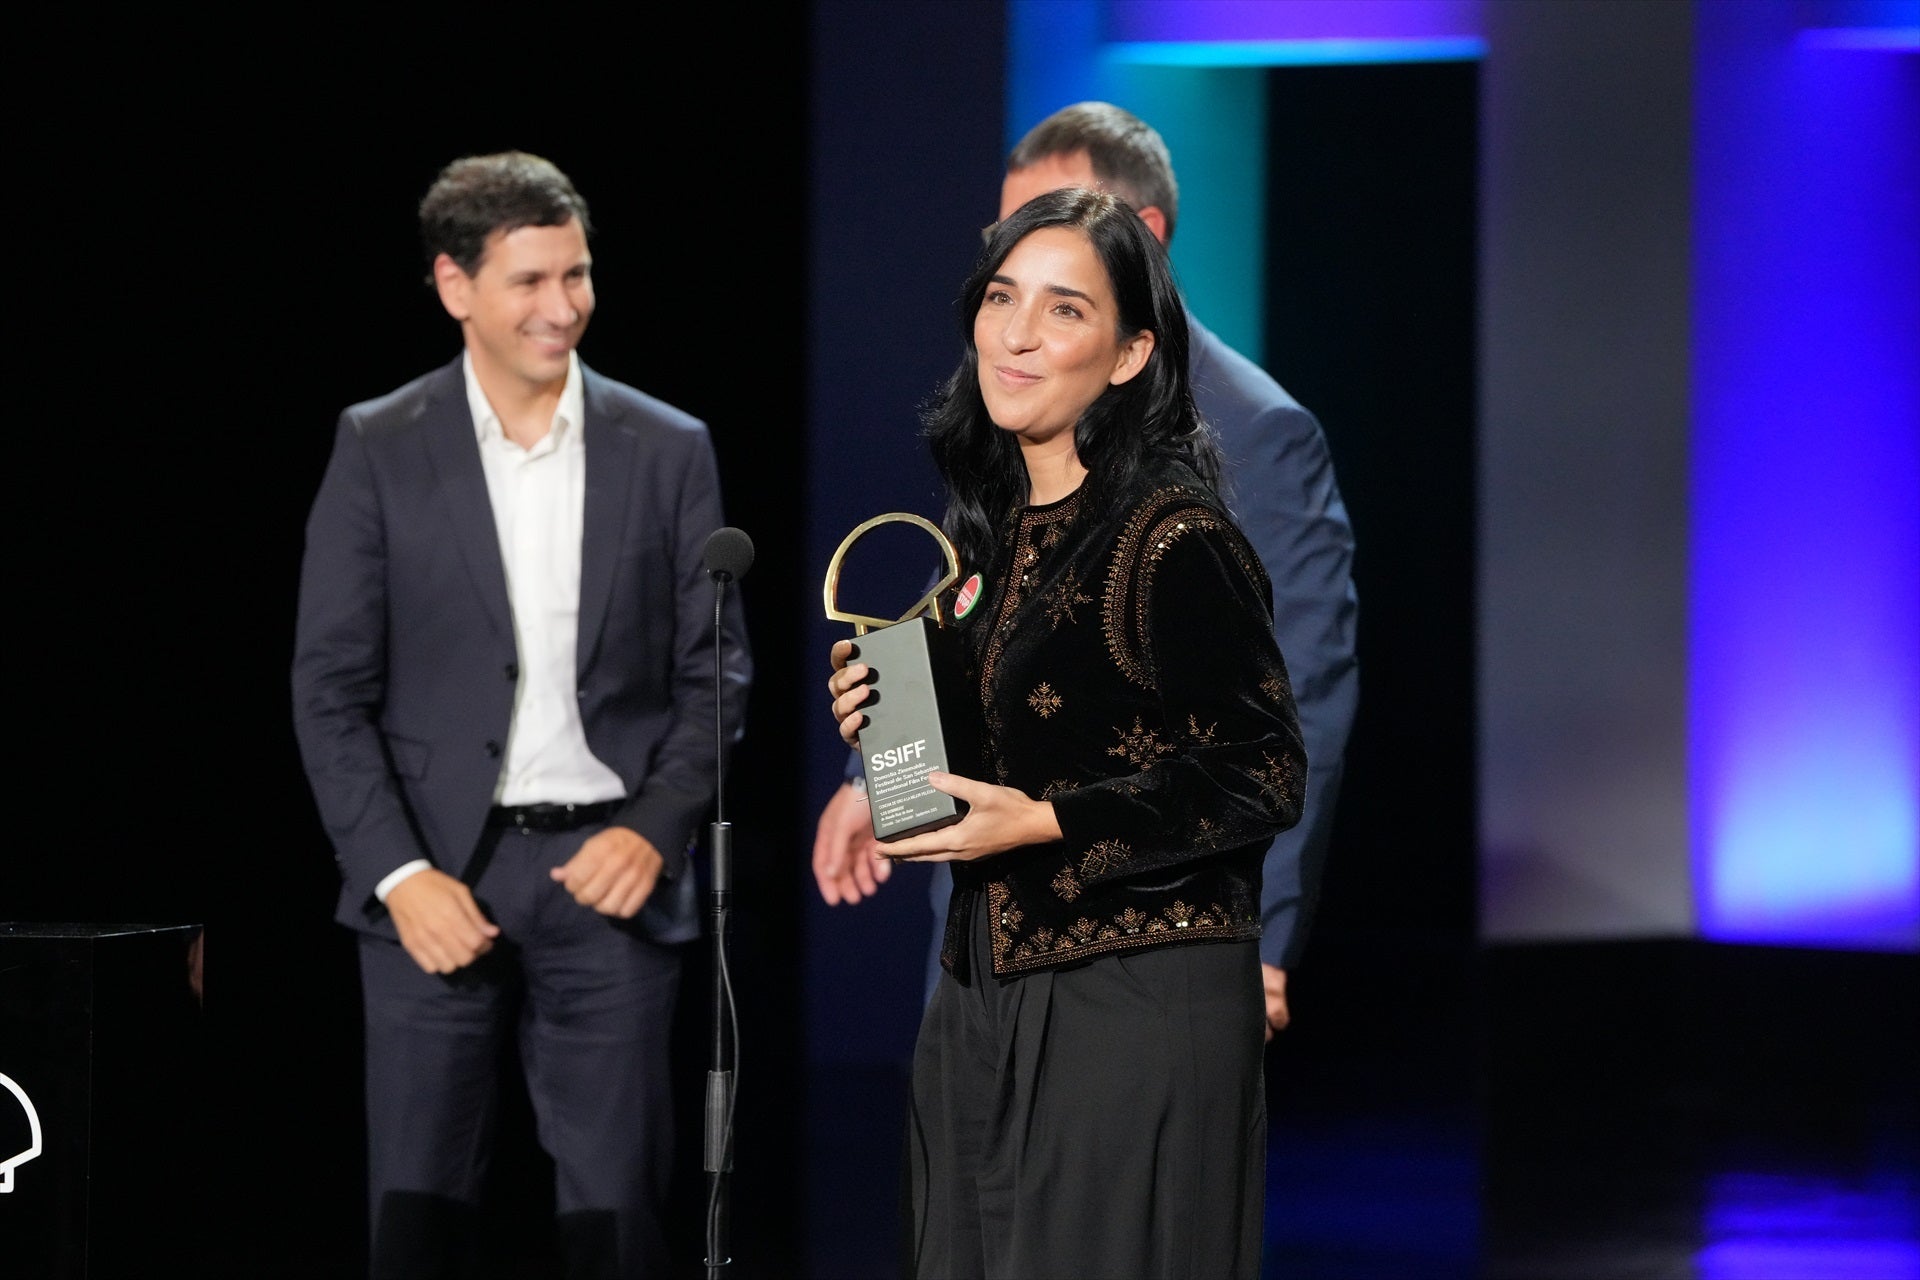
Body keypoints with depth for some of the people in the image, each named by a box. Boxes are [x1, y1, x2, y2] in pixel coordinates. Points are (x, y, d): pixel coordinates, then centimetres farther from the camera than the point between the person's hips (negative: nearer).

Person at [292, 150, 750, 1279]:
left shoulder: (670, 452, 6)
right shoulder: (380, 449, 2)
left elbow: (715, 673, 8)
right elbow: (331, 687, 1)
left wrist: (654, 830, -7)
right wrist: (398, 874, -9)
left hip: (608, 874, 1)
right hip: (438, 873, -1)